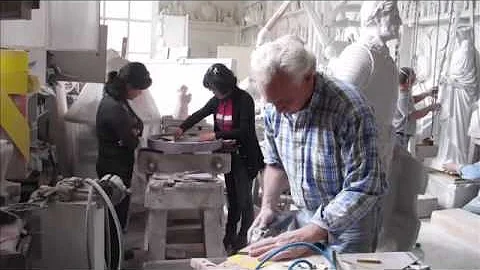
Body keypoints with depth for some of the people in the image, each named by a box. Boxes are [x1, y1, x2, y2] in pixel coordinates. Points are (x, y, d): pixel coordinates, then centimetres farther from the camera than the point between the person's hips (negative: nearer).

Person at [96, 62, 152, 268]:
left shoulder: (117, 99, 5)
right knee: (117, 214, 2)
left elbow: (137, 124, 12)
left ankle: (115, 253, 38)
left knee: (118, 212, 21)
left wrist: (135, 127, -8)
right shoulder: (114, 108, -27)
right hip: (115, 169, -10)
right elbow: (131, 141, -19)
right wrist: (135, 132, 0)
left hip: (117, 167, 10)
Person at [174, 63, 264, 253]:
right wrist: (182, 128, 5)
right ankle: (230, 235, 23)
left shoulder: (244, 100, -16)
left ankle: (243, 238, 7)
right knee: (232, 196, 14)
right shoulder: (218, 100, 4)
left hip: (245, 156, -7)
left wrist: (215, 135, -25)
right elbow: (200, 114, 17)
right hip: (229, 155, 7)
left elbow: (244, 131, -23)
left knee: (243, 198, -2)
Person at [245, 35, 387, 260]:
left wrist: (307, 236, -33)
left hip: (349, 220, -5)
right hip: (304, 216, 6)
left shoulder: (348, 108, -29)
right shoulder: (274, 109, -8)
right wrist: (268, 206, -5)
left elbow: (362, 189, -29)